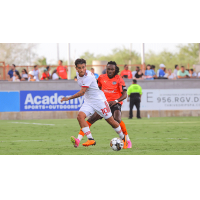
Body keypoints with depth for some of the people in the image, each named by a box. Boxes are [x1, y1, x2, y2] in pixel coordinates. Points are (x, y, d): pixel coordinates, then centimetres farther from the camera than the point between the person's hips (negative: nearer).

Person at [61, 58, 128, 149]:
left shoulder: (88, 77, -27)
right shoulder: (78, 73, -1)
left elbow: (82, 92, -30)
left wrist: (68, 98, -29)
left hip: (99, 100, -7)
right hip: (88, 101, 7)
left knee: (110, 120, 2)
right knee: (80, 116, -20)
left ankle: (123, 138, 23)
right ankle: (90, 139, -24)